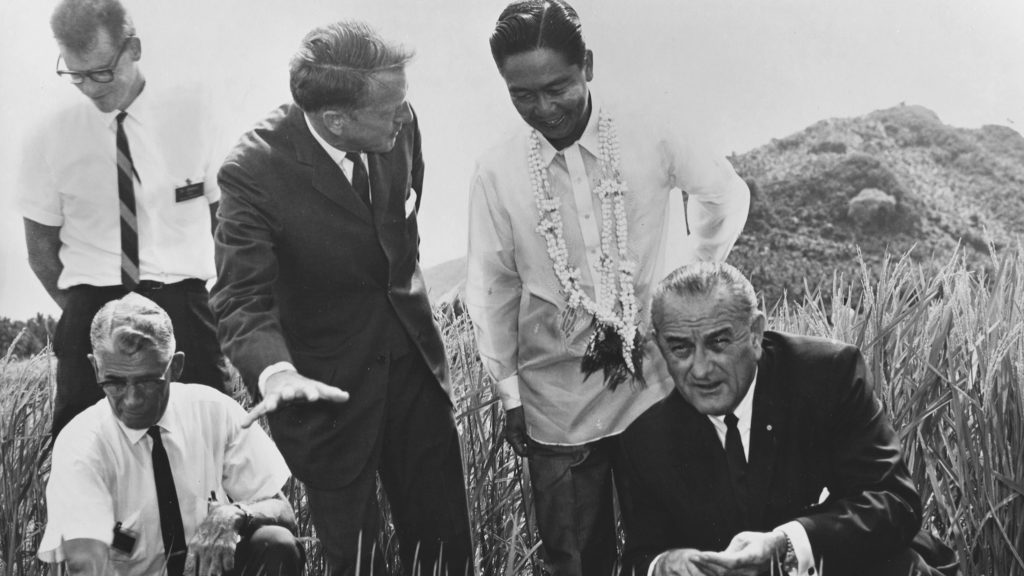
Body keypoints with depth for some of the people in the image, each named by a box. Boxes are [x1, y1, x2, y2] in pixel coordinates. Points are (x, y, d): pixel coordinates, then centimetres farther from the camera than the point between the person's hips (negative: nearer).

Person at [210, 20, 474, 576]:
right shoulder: (255, 171, -24)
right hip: (328, 385, -4)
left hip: (412, 359, 5)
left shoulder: (400, 125, -9)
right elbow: (241, 299, -26)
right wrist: (274, 370, -44)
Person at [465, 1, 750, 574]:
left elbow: (727, 195, 6)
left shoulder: (647, 135, -9)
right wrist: (509, 393, 3)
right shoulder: (497, 171, -6)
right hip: (559, 399, 1)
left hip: (655, 380, 0)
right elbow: (493, 286, 2)